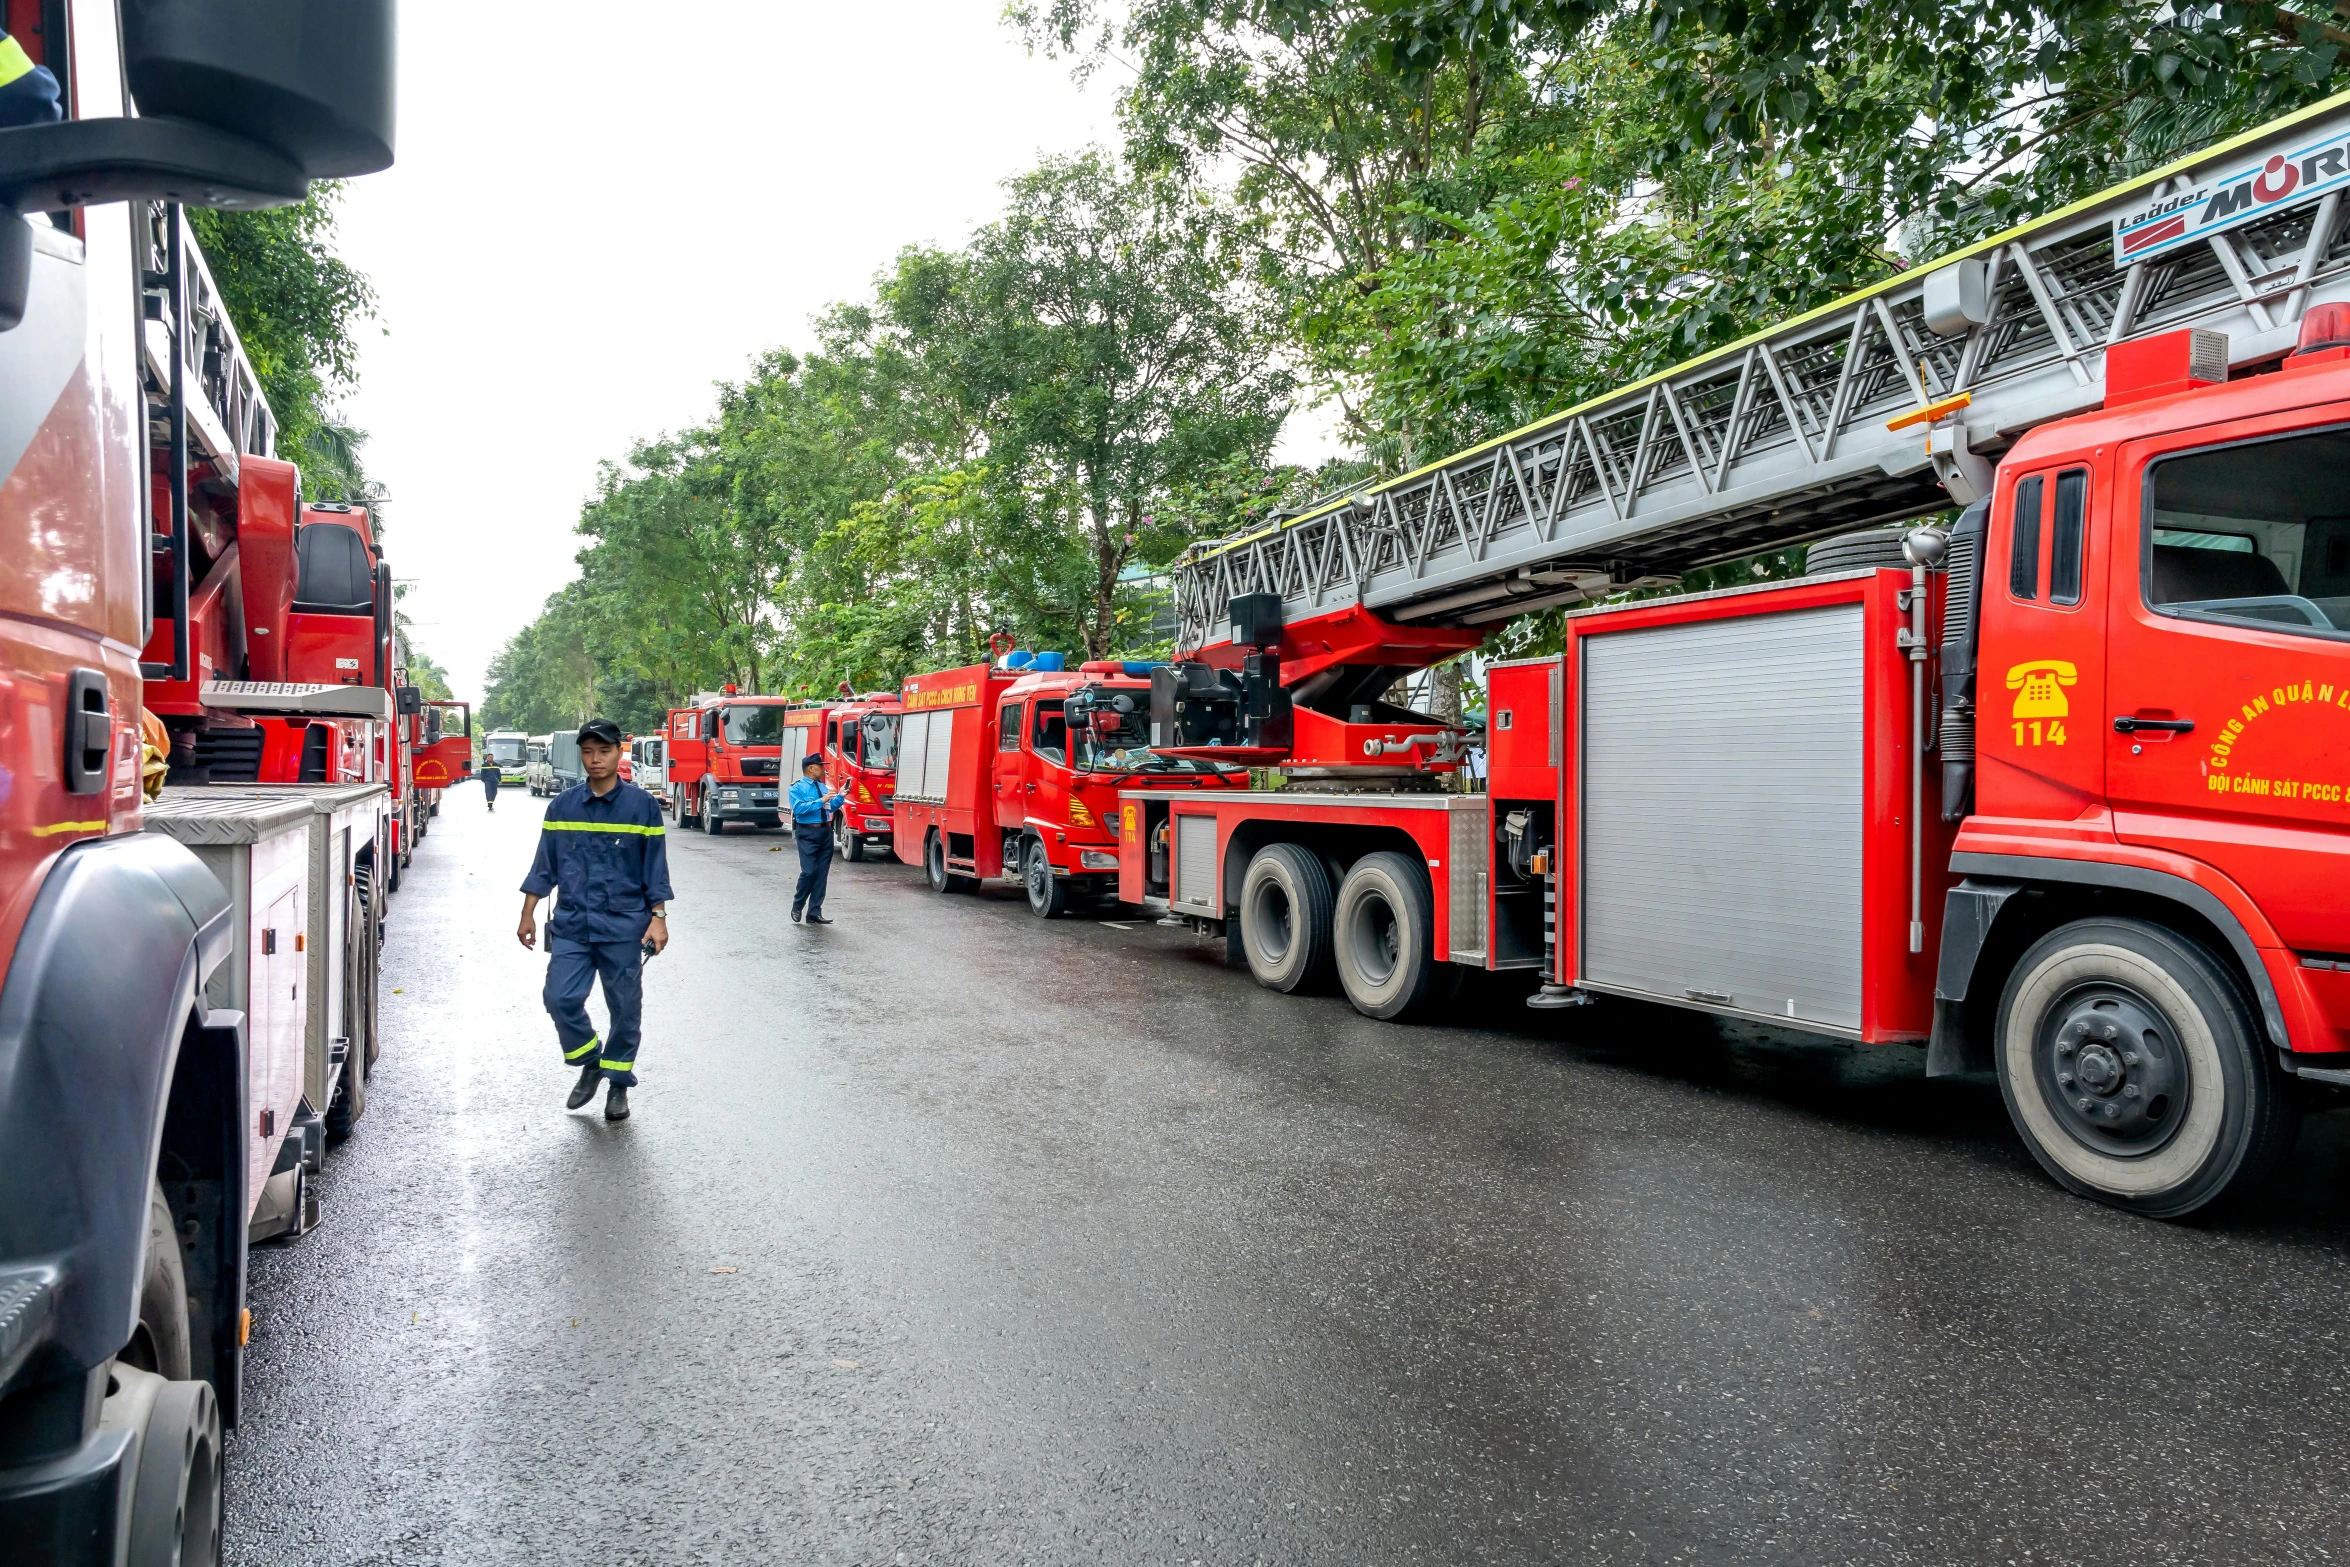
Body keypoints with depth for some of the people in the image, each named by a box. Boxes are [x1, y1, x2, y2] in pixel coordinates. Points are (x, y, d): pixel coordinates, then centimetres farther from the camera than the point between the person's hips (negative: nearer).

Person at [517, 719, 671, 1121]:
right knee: (561, 999, -6)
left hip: (624, 926, -2)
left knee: (625, 1008, 6)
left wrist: (658, 917, -5)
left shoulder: (642, 805, -3)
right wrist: (528, 914, 8)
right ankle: (590, 1064, 20)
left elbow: (655, 866, -1)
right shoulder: (562, 805, 4)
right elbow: (546, 864, 9)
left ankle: (618, 1084, 23)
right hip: (571, 924, 2)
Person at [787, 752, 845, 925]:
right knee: (809, 871, -12)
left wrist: (840, 795, 0)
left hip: (826, 832, 7)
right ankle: (797, 907, 11)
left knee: (822, 874, 5)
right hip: (808, 833, -7)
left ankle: (814, 913, 10)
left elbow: (831, 807, 14)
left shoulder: (822, 786, 15)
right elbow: (799, 808, -18)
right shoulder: (797, 787, -4)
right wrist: (820, 801, -20)